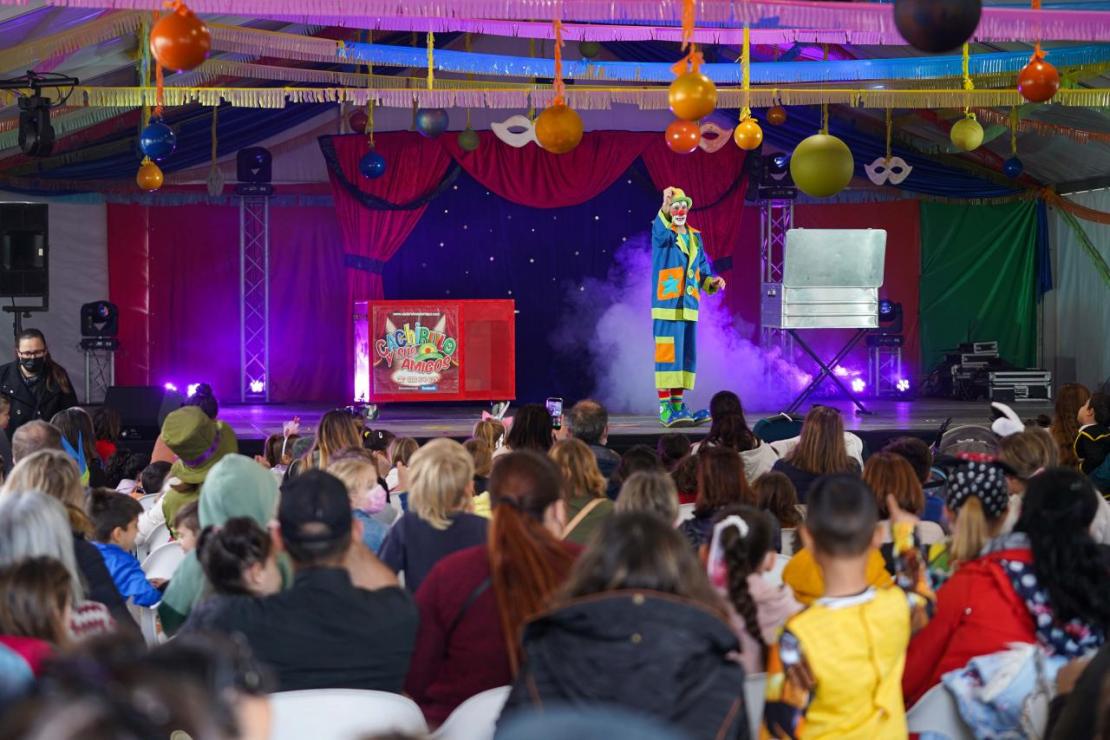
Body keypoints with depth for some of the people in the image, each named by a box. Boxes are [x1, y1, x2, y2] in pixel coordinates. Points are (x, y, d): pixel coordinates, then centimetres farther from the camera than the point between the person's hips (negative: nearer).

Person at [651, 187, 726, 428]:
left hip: (689, 306, 7)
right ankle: (665, 409, -7)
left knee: (685, 357, 9)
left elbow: (702, 269, 19)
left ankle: (678, 406, 16)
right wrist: (665, 207, -44)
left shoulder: (695, 237, 16)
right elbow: (662, 232, -29)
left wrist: (712, 282, -1)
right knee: (667, 354, -9)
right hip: (667, 306, -7)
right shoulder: (662, 233, -3)